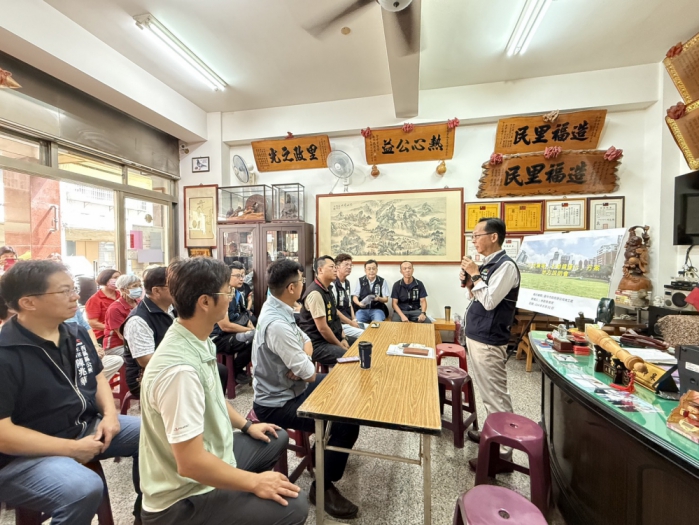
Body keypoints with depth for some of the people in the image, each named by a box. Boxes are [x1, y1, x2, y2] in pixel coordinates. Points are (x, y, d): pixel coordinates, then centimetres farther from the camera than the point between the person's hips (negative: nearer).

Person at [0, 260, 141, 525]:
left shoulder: (76, 334, 3)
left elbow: (97, 376, 14)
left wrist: (110, 413, -4)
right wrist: (72, 449, -20)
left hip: (86, 427, 8)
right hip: (25, 455, -7)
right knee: (85, 488, -33)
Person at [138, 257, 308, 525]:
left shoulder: (199, 341, -4)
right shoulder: (180, 369, -34)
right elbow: (191, 463, -30)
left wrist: (246, 425, 16)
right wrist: (254, 482, -19)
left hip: (209, 453, 9)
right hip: (184, 497, -9)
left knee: (277, 439, 21)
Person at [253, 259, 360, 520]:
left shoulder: (275, 307, -1)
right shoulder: (277, 323, -32)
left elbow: (306, 340, 8)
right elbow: (309, 374, -25)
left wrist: (302, 360, -12)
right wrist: (306, 366, -3)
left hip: (286, 388, 10)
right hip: (277, 404, -10)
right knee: (348, 417, -17)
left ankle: (329, 448, 38)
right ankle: (323, 486, 6)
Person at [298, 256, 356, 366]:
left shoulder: (327, 289, 10)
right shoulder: (315, 293, -21)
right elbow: (322, 328, -22)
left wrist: (343, 338, 3)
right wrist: (340, 346, -11)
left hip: (332, 337, 10)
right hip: (318, 344, -10)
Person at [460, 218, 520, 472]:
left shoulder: (506, 265, -16)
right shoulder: (487, 264, 11)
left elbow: (489, 301, -24)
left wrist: (476, 275, -15)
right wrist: (469, 283, 1)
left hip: (489, 341, -9)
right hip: (475, 336, 9)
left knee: (496, 396, 1)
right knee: (487, 393, 21)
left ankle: (502, 454, 13)